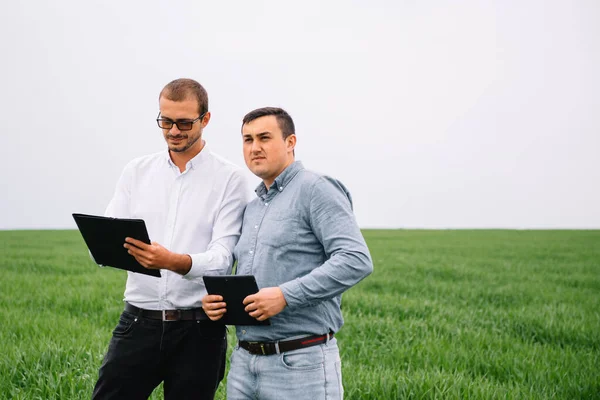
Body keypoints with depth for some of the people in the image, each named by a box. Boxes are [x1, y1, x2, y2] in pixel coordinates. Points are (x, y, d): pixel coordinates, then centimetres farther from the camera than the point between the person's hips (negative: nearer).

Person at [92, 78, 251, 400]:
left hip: (198, 330, -2)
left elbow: (222, 258, -13)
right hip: (139, 322, 2)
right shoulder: (137, 172, 8)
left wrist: (175, 261, -32)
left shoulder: (230, 179, -3)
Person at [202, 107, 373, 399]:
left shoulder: (316, 190, -6)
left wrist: (286, 295, -23)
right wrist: (214, 300, 3)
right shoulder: (251, 207, 18)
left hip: (300, 363, -7)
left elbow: (356, 260, -18)